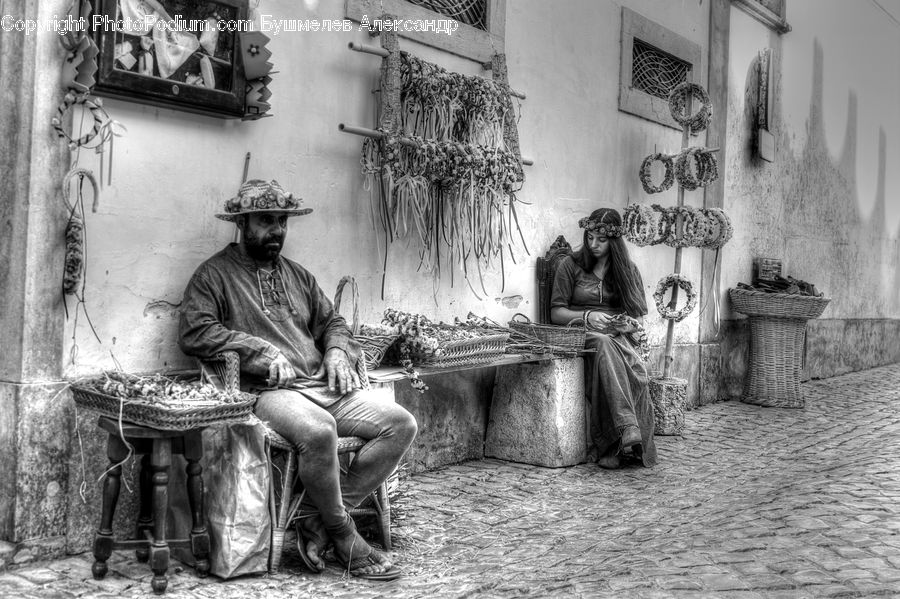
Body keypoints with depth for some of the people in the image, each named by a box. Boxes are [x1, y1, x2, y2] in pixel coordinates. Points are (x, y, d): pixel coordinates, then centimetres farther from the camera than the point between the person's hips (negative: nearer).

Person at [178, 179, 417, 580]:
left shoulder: (298, 275, 25)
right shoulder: (215, 274, 5)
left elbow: (331, 322, 29)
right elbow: (194, 333, -9)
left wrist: (337, 351, 6)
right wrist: (262, 352, -15)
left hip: (323, 386, 7)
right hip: (269, 392, -7)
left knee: (401, 424, -13)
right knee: (318, 430, -38)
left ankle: (320, 526, -13)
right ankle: (344, 535, -14)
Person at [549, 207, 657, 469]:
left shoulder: (628, 270, 15)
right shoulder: (570, 265, 8)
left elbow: (640, 317, 13)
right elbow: (556, 312, 3)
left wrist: (632, 324, -11)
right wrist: (587, 316, -15)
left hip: (620, 337, 2)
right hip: (583, 334, -2)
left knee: (637, 369, -34)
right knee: (604, 344, -40)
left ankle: (610, 447, -37)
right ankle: (628, 430, -51)